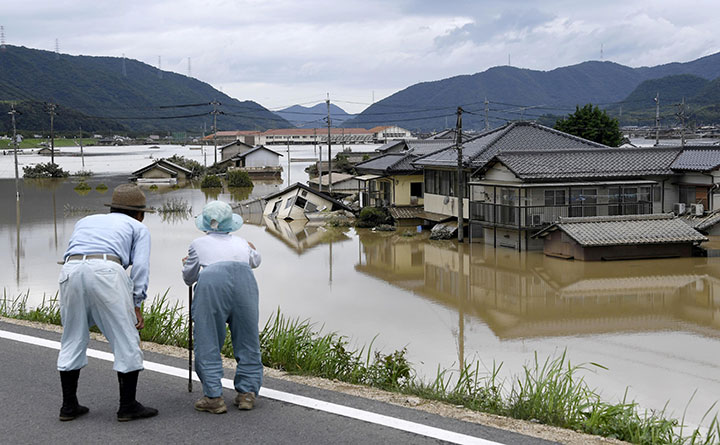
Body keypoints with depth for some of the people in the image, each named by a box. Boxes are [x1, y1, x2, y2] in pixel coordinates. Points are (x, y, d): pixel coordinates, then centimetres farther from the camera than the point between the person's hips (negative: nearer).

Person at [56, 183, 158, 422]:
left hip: (71, 270, 4)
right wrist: (136, 305, 6)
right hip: (107, 270, -4)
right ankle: (128, 406, 11)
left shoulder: (86, 221, 35)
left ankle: (69, 405, 21)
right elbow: (140, 266, 8)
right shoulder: (138, 228, 22)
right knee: (126, 340, 7)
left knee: (72, 340, 17)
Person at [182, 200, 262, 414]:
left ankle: (214, 397, 1)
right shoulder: (241, 243, 34)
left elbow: (189, 278, 36)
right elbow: (256, 260, 54)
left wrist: (186, 263, 58)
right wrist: (252, 250, 76)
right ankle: (247, 393, 12)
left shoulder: (199, 244, 28)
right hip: (244, 278, 2)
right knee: (247, 340, 12)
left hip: (211, 279, -2)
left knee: (207, 343, 5)